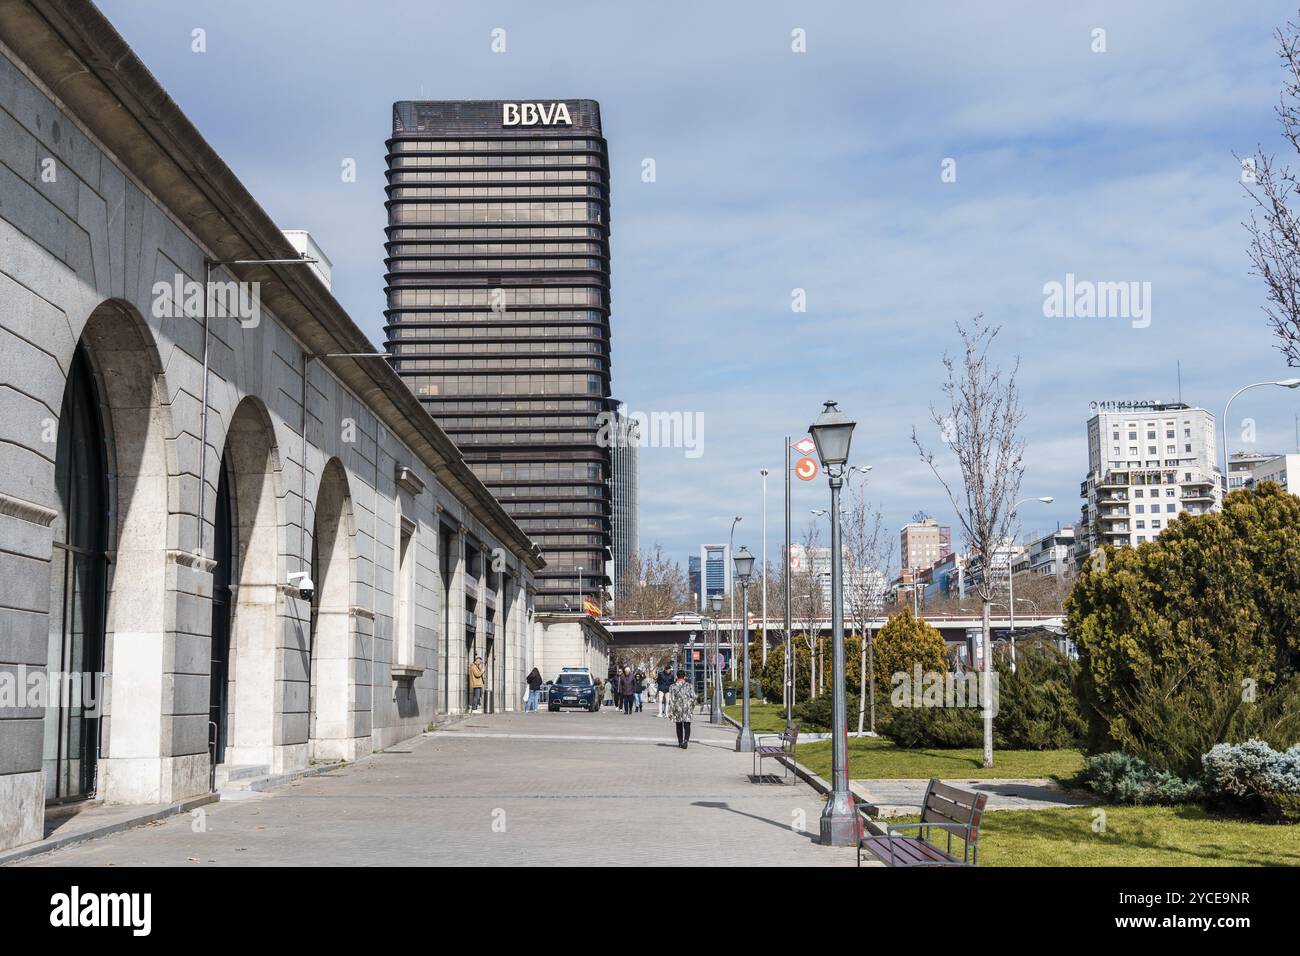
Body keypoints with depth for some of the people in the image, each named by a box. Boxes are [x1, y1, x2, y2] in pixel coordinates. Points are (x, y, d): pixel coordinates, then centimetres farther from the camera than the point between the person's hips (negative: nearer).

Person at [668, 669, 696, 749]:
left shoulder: (673, 687, -2)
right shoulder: (689, 686, 1)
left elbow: (671, 700, -5)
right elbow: (693, 697, 1)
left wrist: (670, 712, -3)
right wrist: (692, 706, 18)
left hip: (677, 709, 1)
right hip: (687, 708, -1)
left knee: (679, 726, 15)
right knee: (687, 725, -2)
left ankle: (680, 742, 23)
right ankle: (686, 740, -24)